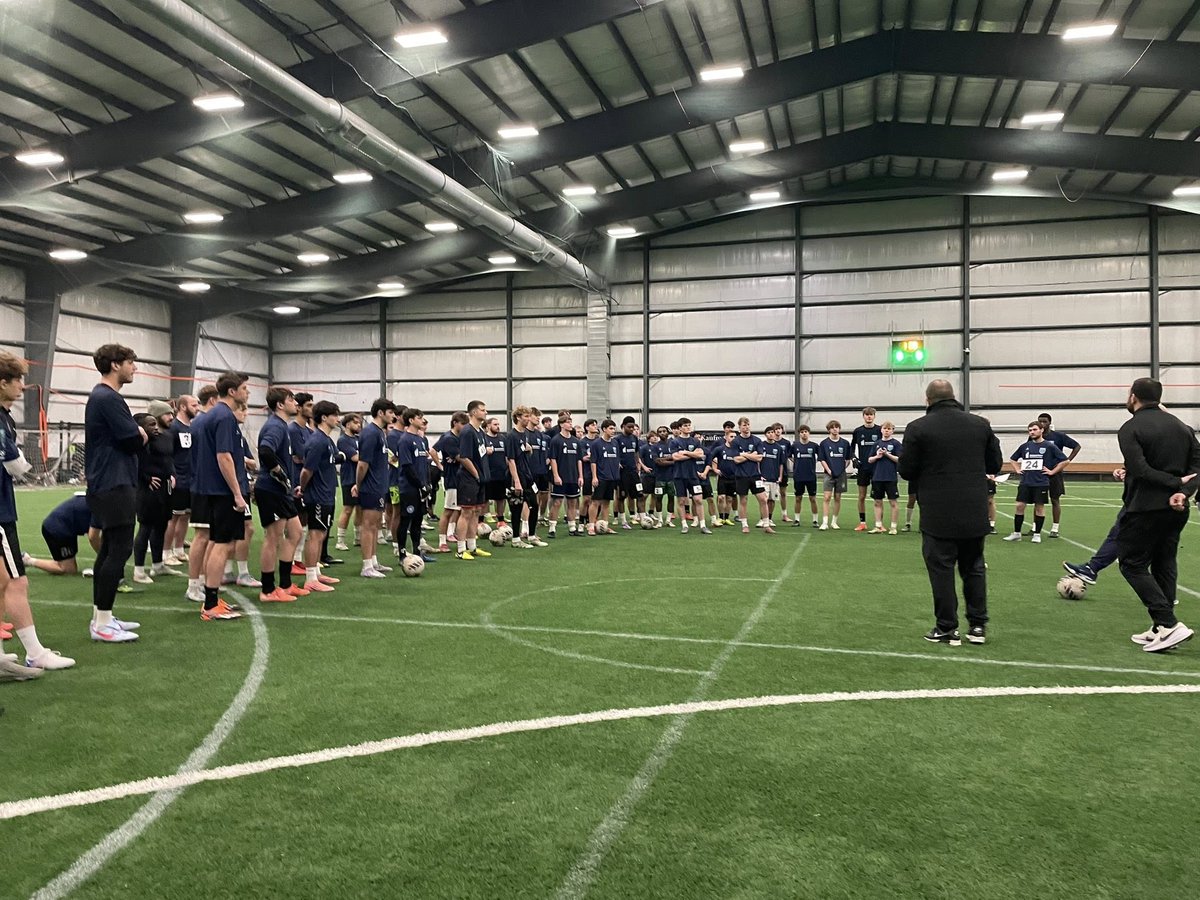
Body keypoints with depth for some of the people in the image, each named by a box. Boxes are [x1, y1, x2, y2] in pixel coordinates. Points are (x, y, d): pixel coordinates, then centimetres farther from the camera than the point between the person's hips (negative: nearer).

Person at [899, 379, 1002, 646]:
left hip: (938, 516, -4)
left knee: (941, 569, 5)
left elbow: (906, 471, -5)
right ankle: (978, 626, 20)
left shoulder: (918, 428, -9)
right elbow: (995, 465, 10)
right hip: (975, 514, 4)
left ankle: (947, 628, 8)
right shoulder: (980, 425, 3)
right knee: (974, 568, 16)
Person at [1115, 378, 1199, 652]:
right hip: (1176, 509, 7)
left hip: (1145, 508, -7)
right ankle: (1161, 629, 15)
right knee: (1164, 564, 14)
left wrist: (1177, 483, -12)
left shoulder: (1130, 429, -9)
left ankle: (1169, 624, -11)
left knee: (1132, 563, 1)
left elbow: (1140, 470, -20)